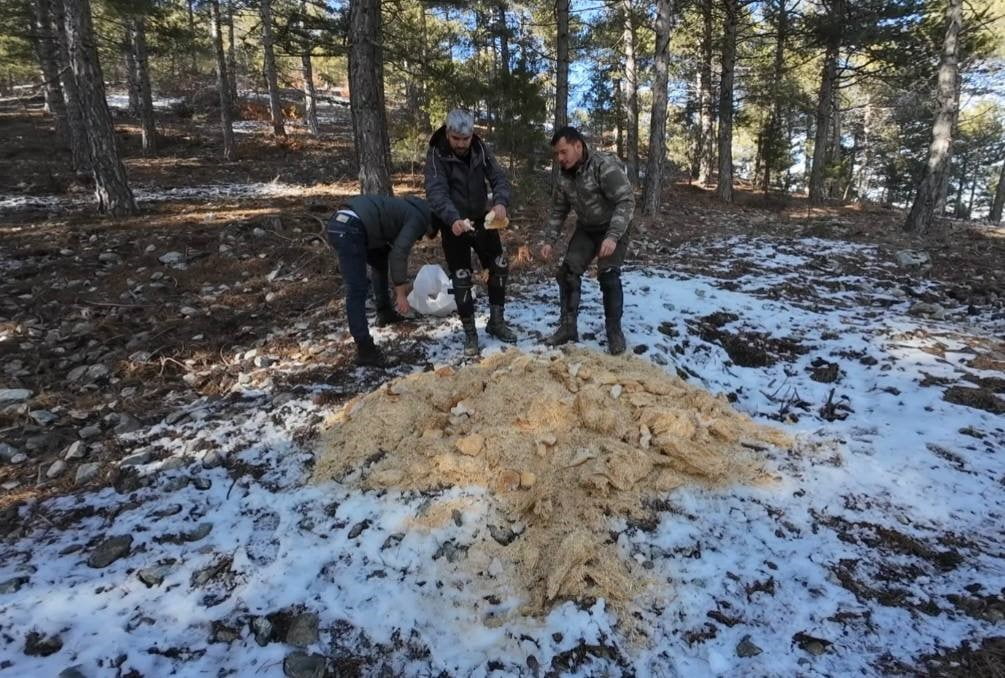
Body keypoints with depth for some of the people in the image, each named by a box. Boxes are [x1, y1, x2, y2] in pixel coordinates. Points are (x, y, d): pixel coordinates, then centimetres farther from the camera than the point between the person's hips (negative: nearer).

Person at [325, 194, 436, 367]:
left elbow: (394, 249, 38)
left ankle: (385, 313, 39)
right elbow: (399, 254, -10)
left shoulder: (409, 209, 29)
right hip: (349, 229, -10)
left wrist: (402, 284, 45)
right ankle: (365, 350, -9)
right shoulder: (418, 219, 1)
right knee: (357, 290, -10)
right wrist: (400, 293, -6)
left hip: (338, 221, 10)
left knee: (380, 261, 29)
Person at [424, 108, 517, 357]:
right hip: (454, 225, -4)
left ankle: (496, 322, 23)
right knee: (461, 278, -1)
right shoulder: (436, 154, -17)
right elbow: (436, 192, -30)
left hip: (482, 220, 4)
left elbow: (499, 178, -10)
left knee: (500, 267, 6)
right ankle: (470, 334, 12)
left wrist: (500, 201, -34)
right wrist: (453, 219, -48)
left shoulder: (480, 149, -5)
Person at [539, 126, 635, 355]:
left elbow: (626, 201, -31)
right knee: (568, 272, -4)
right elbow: (559, 209, 8)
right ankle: (568, 328, 5)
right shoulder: (564, 174, -4)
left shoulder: (605, 166, -26)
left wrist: (613, 236, -40)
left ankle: (614, 331, 0)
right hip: (586, 229, 6)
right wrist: (550, 240, 0)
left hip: (613, 229, -6)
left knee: (608, 276, -16)